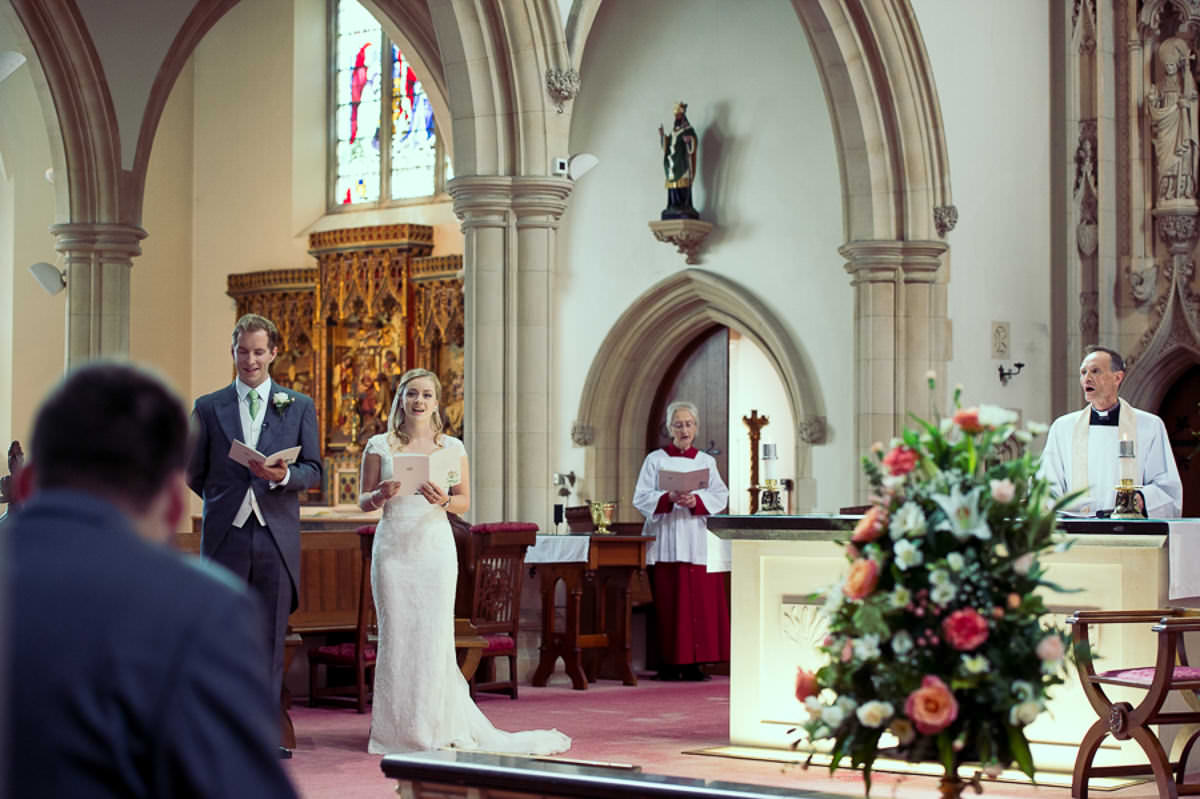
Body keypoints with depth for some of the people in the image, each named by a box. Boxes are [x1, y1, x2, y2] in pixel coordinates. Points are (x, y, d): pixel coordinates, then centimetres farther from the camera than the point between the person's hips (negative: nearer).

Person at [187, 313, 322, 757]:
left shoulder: (299, 406, 10)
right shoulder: (208, 407, 9)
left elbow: (313, 471, 4)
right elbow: (195, 474, 12)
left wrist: (283, 476, -13)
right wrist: (226, 502, 6)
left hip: (277, 537, 0)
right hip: (226, 537, 0)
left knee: (271, 638, 2)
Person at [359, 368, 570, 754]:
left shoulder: (452, 448, 7)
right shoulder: (379, 446, 6)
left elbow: (465, 502, 10)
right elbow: (364, 501, 9)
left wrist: (444, 501, -11)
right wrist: (382, 494, -13)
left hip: (435, 546, 0)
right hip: (393, 547, 0)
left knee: (434, 634, -3)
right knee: (396, 634, 0)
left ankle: (437, 729, 6)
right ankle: (399, 730, 9)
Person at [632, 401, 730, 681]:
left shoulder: (706, 462, 14)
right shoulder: (655, 460, 8)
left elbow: (720, 497, 4)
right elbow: (641, 498, 0)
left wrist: (696, 501, -14)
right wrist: (669, 499, -17)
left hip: (697, 539, 2)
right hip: (665, 540, -2)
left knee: (700, 602, -3)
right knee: (668, 603, -6)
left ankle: (693, 663, -1)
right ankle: (670, 663, -3)